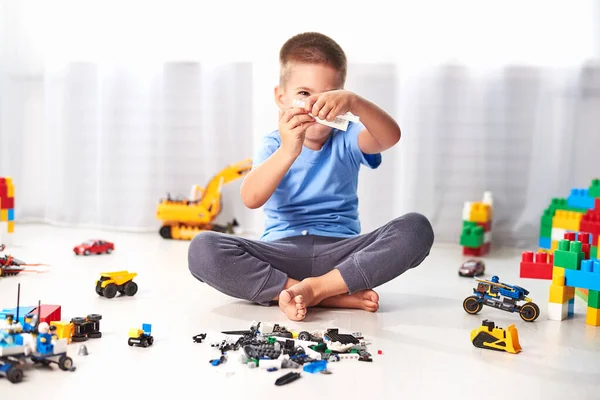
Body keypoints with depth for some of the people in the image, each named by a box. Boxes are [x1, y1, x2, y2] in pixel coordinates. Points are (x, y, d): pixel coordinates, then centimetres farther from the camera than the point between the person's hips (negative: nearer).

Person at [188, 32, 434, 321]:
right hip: (282, 253, 0)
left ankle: (315, 288, -22)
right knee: (203, 249, -25)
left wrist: (354, 102, -35)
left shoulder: (347, 140, 7)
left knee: (416, 229, -22)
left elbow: (390, 136, -16)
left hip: (341, 252, 0)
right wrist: (287, 152, -34)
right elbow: (251, 199, -16)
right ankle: (338, 295, -23)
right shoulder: (274, 145, 4)